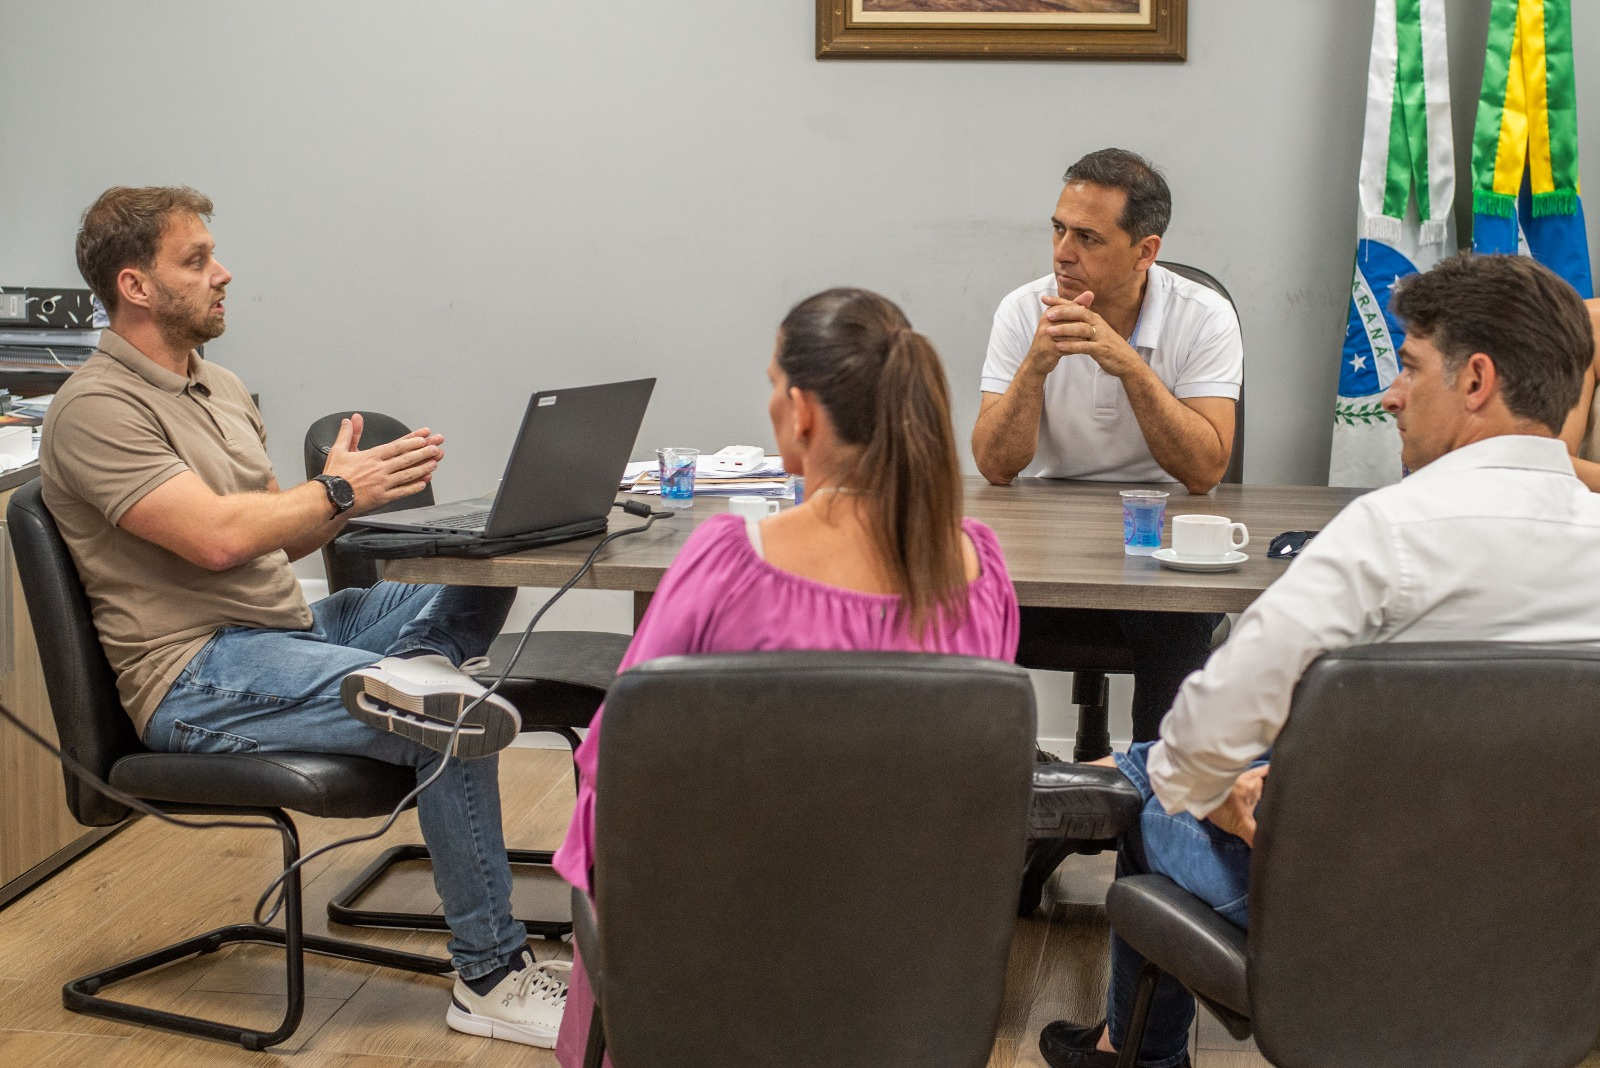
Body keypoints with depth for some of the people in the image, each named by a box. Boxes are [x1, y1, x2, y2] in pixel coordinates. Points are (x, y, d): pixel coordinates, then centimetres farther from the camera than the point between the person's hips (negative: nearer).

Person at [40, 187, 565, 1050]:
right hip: (199, 678, -10)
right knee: (452, 732, -24)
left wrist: (351, 492, -3)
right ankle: (492, 978, -14)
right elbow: (218, 535, -24)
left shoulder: (222, 388, 18)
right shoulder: (95, 410, -12)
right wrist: (337, 491, -11)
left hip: (289, 628, 10)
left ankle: (408, 674, -23)